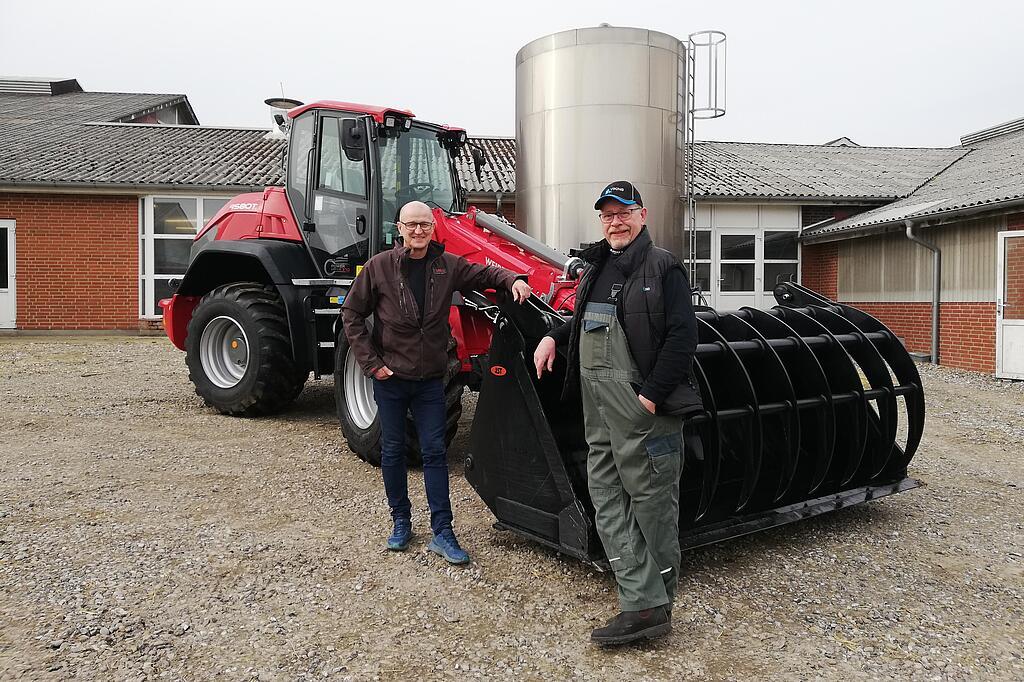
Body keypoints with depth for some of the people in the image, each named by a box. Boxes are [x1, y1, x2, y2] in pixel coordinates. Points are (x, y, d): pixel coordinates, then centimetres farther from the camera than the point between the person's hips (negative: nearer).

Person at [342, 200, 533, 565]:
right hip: (390, 377, -1)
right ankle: (401, 521, 26)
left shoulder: (448, 265, -1)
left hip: (430, 378, 1)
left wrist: (513, 280, -10)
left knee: (434, 452, 2)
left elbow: (484, 273, 12)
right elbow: (352, 314, -2)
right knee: (393, 451, 9)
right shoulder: (379, 267, -7)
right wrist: (371, 362, -8)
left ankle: (442, 532, 8)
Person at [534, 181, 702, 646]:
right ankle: (644, 606, 10)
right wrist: (554, 337, 12)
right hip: (598, 409, 8)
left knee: (652, 504, 3)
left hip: (645, 409, -8)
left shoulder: (662, 267, -6)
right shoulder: (596, 267, 17)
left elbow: (682, 337, -13)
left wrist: (652, 395, -18)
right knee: (607, 503, 5)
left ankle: (655, 600, 16)